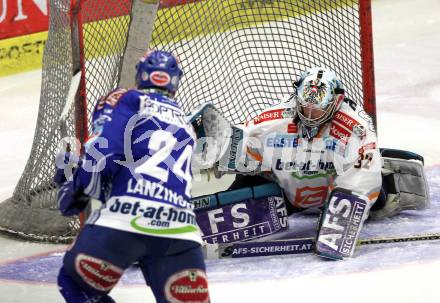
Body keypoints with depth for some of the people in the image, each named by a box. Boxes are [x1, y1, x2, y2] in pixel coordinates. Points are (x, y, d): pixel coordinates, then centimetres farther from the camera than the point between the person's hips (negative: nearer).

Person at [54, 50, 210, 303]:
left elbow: (103, 149, -4)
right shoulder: (185, 126, 31)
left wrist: (79, 189, 12)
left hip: (126, 218, -4)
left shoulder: (125, 101, 12)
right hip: (180, 227, 4)